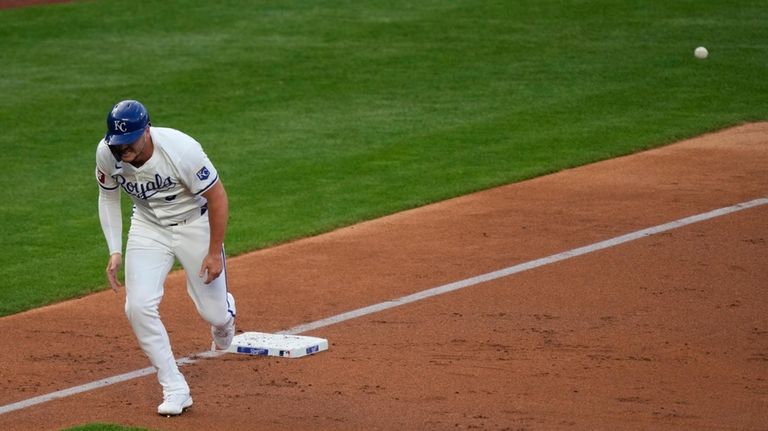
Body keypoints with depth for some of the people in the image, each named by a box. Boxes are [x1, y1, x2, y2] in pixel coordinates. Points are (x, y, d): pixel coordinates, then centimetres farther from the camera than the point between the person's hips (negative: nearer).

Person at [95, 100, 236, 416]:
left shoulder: (181, 150, -33)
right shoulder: (107, 153, -20)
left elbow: (217, 196, -19)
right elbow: (108, 197, 1)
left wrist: (215, 252, -15)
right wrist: (115, 251, -6)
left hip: (194, 224, -3)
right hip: (148, 227, 3)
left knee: (214, 313, 4)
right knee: (138, 307, -16)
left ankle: (225, 310, 45)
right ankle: (174, 390, -5)